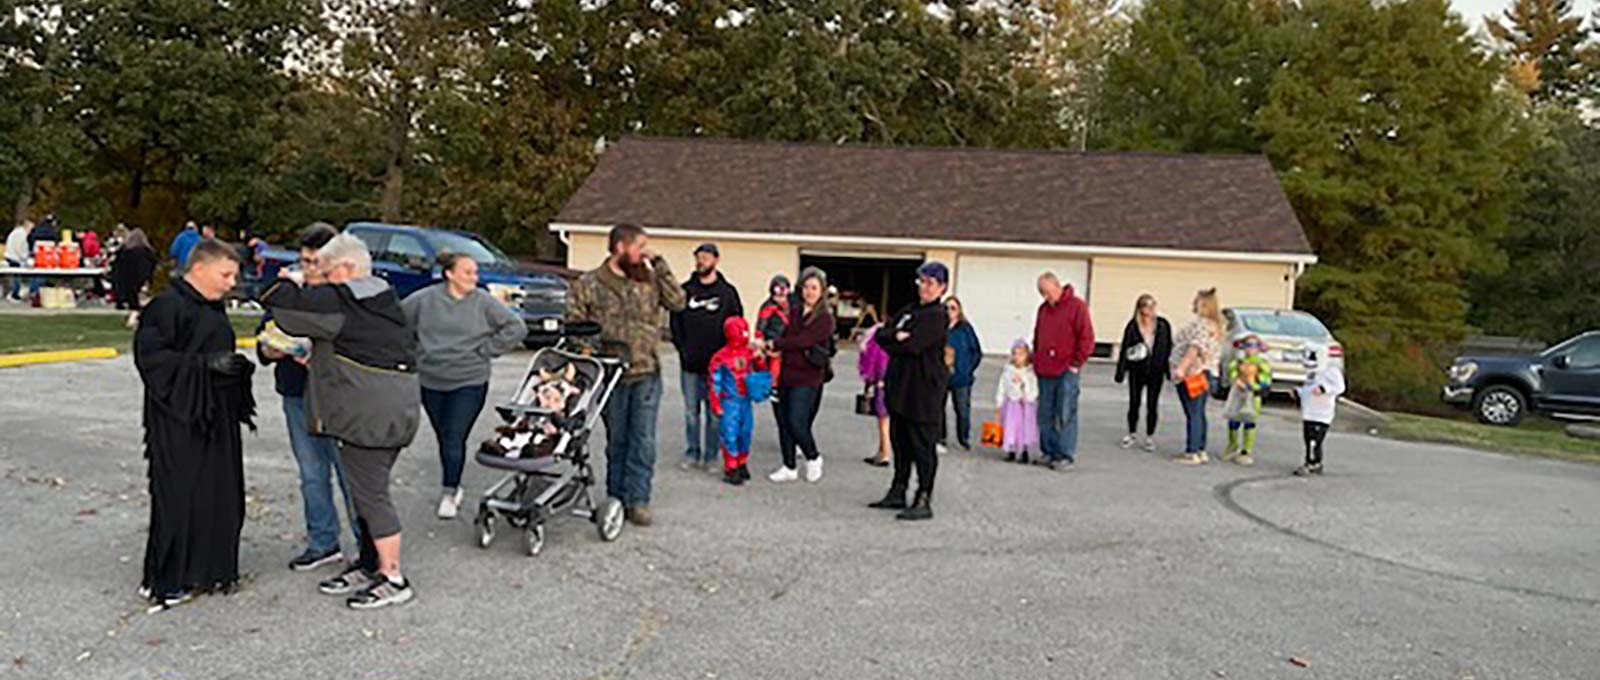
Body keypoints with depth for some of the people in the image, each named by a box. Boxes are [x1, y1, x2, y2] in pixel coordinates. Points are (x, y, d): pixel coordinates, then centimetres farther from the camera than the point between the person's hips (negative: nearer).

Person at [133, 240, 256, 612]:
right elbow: (151, 356, -18)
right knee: (178, 499, -3)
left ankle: (209, 570, 21)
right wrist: (207, 364, -23)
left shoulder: (213, 307, 16)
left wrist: (238, 365, 5)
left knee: (220, 494, 10)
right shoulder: (167, 305, -12)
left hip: (216, 416, 9)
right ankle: (163, 582, 8)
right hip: (179, 419, -9)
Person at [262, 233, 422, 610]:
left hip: (368, 412, -9)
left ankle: (394, 580, 2)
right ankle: (369, 565, 27)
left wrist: (290, 282, 9)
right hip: (400, 406, 9)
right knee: (369, 490, 17)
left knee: (371, 494, -3)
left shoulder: (337, 300, -11)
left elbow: (279, 304, -14)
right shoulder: (387, 299, 16)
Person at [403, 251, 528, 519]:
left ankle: (450, 492, 6)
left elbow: (517, 327, -3)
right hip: (431, 380, 3)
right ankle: (454, 487, 27)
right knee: (443, 437, 11)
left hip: (469, 381, -2)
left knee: (455, 439, -7)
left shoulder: (484, 301, -5)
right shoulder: (425, 299, -2)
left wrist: (486, 349, -4)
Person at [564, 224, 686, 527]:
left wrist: (659, 264, -5)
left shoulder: (649, 279, 7)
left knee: (643, 439, 0)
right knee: (616, 439, 11)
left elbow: (677, 301, -2)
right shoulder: (588, 285, -1)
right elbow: (574, 327, -1)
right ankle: (616, 498, 23)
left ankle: (638, 499, 7)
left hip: (647, 374, 1)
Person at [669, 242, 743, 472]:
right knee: (691, 412, 9)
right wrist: (682, 348, -1)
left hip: (716, 365, -2)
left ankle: (710, 456, 11)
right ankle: (691, 453, 19)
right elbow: (675, 322, 9)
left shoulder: (727, 292, 3)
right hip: (689, 364, 2)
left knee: (715, 413, 2)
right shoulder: (685, 290, 8)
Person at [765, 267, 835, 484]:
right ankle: (789, 468, 21)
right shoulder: (795, 312, 12)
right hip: (787, 374, 6)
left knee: (796, 423, -10)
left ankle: (813, 458, 17)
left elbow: (802, 341, -17)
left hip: (807, 378, -6)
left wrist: (773, 344, -15)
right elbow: (786, 335, 12)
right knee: (783, 422, 7)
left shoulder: (824, 319, -8)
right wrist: (779, 350, -7)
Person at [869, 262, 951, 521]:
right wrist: (896, 337, -12)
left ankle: (924, 501, 1)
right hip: (901, 386, 9)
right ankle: (898, 492, 26)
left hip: (925, 390, -8)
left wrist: (891, 342, -3)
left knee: (923, 446, -4)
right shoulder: (909, 311, 16)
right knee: (900, 442, 15)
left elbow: (912, 346, -21)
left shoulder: (937, 316, -10)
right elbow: (881, 334, 8)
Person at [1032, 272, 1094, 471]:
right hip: (1045, 372, 6)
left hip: (1067, 372, -6)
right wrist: (1037, 359, 14)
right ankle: (1048, 452, 17)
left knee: (1065, 415, -4)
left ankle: (1066, 455, 2)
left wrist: (1076, 363, -8)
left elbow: (1086, 338, -8)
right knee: (1045, 415, 8)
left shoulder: (1076, 306, -6)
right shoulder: (1044, 308, 14)